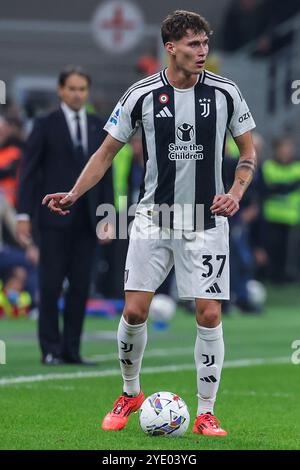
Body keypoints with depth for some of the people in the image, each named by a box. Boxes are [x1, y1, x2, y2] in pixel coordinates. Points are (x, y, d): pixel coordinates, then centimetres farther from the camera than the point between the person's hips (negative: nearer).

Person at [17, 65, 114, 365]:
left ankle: (72, 349, 8)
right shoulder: (46, 126, 0)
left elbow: (105, 171, 13)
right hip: (55, 217, -4)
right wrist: (23, 214, -8)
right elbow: (28, 170, -1)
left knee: (80, 284, 3)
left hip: (86, 219, 4)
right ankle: (50, 349, 2)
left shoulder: (98, 127, 12)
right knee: (51, 284, -3)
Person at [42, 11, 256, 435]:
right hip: (154, 218, 0)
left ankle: (206, 413, 6)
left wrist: (236, 192, -11)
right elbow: (108, 151, 4)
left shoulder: (225, 93, -4)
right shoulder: (141, 95, -5)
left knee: (209, 314, -5)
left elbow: (249, 152, 7)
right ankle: (130, 393, 21)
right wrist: (74, 194, -8)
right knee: (134, 309, -4)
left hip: (207, 221, 0)